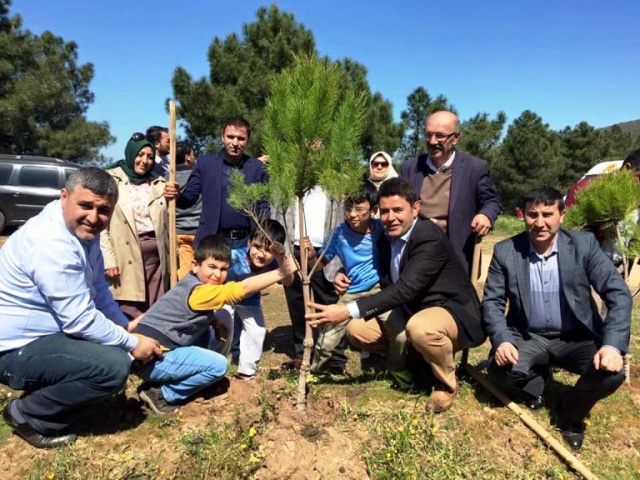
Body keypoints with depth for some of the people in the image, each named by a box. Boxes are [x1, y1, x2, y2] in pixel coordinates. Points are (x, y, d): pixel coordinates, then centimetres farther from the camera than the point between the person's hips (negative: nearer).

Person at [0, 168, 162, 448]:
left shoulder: (83, 231, 4)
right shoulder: (52, 243, -27)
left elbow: (98, 289, 12)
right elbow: (81, 319, -27)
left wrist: (127, 326, 5)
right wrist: (132, 344, -16)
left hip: (41, 332, 10)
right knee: (114, 365, -25)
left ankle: (49, 397, 17)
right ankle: (27, 415, -2)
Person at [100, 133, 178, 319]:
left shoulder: (158, 183, 18)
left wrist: (173, 199, 2)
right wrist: (108, 259, -12)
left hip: (156, 251, 5)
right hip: (126, 254, -4)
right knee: (130, 313, -6)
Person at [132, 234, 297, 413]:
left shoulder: (191, 285, 8)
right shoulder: (200, 292, -21)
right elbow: (244, 288, -24)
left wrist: (214, 321, -2)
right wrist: (282, 272, -22)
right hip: (151, 359, -9)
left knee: (204, 332, 18)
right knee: (218, 365, -10)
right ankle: (161, 394, 1)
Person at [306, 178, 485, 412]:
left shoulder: (430, 238, -25)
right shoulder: (386, 239, 0)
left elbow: (405, 288, -36)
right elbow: (388, 285, 10)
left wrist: (349, 310, -40)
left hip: (452, 312, -7)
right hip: (411, 312, 7)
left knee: (420, 327, -39)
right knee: (356, 329, -5)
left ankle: (447, 383, -8)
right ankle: (407, 357, 20)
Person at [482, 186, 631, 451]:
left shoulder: (584, 244, -10)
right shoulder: (505, 251, -9)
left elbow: (618, 293, -13)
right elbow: (492, 301, -6)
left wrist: (612, 344, -27)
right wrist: (502, 340, -24)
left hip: (577, 339, 0)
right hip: (528, 338, 0)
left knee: (611, 373, -27)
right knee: (499, 370, -26)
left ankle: (573, 409, 9)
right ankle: (537, 379, 14)